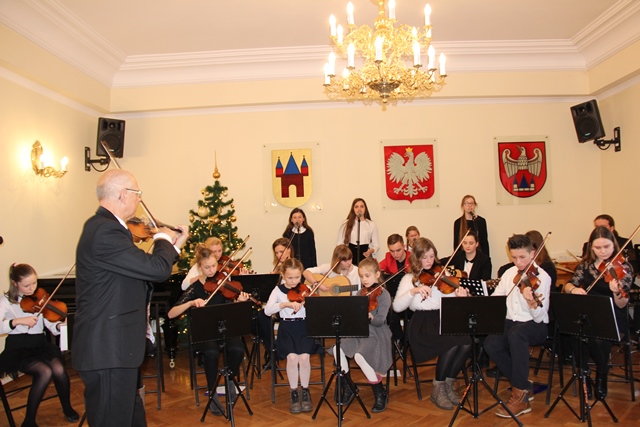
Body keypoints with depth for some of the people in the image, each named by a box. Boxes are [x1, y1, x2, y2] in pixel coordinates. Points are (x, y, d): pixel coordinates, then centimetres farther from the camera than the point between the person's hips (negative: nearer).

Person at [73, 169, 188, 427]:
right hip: (108, 351, -11)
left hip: (109, 348, 11)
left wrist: (174, 245, 16)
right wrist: (163, 239, -5)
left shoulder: (103, 226, 11)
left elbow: (144, 269, 16)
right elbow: (158, 269, -25)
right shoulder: (105, 232, -22)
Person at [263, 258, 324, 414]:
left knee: (304, 356, -24)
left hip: (304, 327, 0)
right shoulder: (278, 290, 1)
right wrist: (286, 303, -26)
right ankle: (294, 393, -3)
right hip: (286, 328, 0)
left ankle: (305, 392, 1)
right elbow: (267, 310, -14)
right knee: (292, 357, -25)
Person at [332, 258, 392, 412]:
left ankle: (380, 393, -9)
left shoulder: (383, 295, -8)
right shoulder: (361, 294, 12)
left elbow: (380, 321, -17)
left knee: (359, 355, -30)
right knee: (338, 348, -16)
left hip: (376, 334, -6)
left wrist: (369, 316, -36)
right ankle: (348, 388, 2)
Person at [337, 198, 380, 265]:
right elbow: (340, 243, 9)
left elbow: (376, 244, 9)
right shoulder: (346, 224, 5)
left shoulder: (371, 224, 6)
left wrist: (370, 251, -11)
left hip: (365, 257, 0)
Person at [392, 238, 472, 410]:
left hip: (445, 318, 3)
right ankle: (438, 388, -6)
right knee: (453, 343, -29)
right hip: (423, 322, -3)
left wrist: (459, 298, -21)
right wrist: (413, 291, -20)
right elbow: (397, 307, -7)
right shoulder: (409, 278, 6)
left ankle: (449, 384, -1)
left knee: (466, 342, -26)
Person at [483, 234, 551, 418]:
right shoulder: (509, 273, 6)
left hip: (535, 326, -5)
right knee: (490, 344, -25)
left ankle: (520, 395, -26)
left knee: (516, 333, -39)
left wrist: (532, 302, -41)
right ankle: (522, 385, -2)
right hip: (511, 322, 5)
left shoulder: (542, 277, -11)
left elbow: (540, 317, -19)